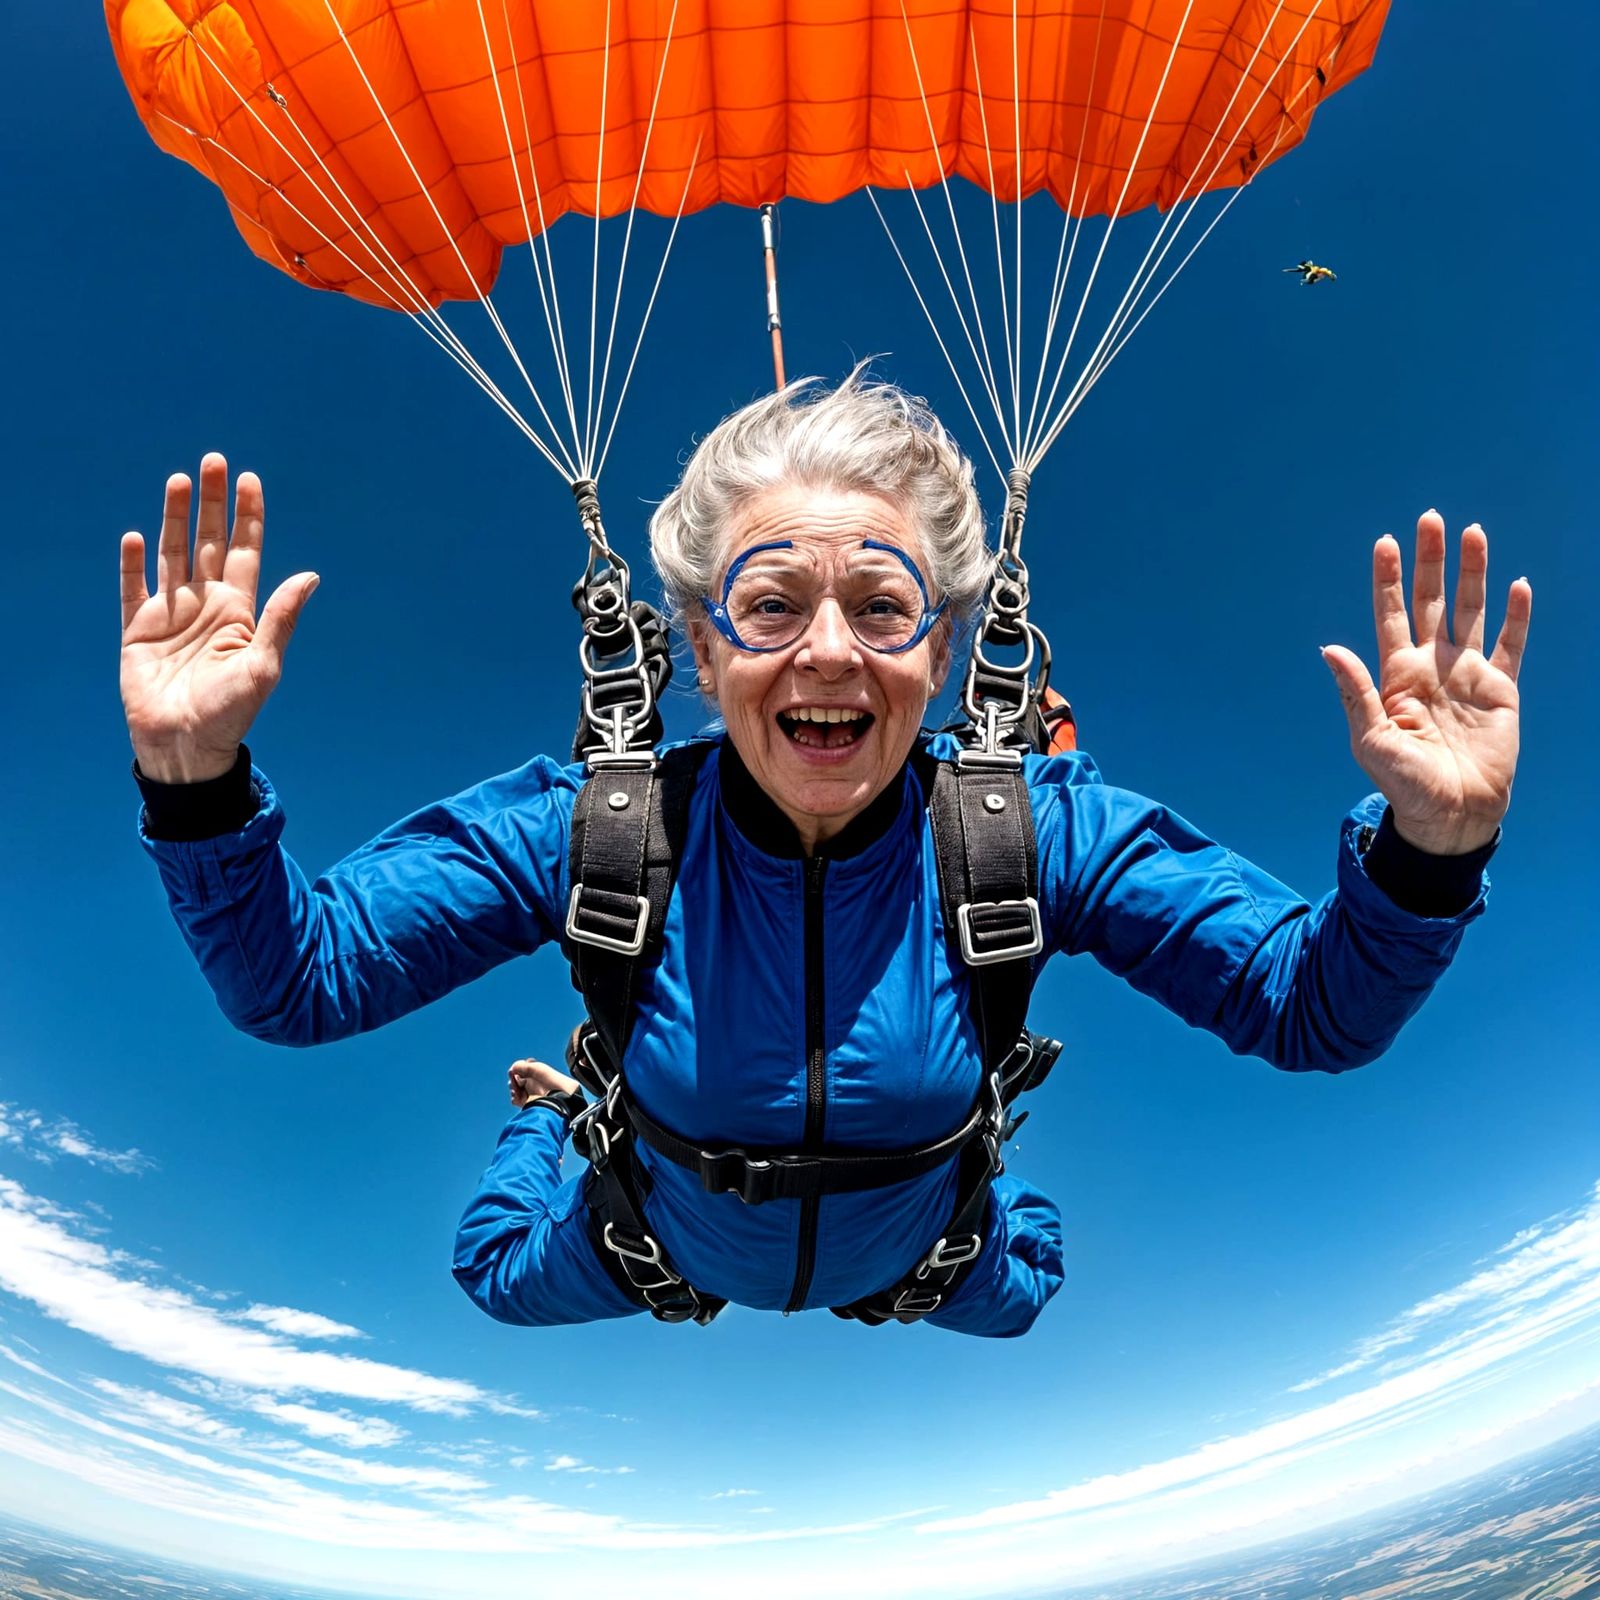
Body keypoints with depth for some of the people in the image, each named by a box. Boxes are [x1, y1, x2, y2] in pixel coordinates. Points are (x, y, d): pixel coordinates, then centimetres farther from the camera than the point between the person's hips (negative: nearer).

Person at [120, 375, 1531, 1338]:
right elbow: (293, 983, -26)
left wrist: (1429, 847, -44)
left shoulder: (1033, 830, -29)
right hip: (635, 1283, 0)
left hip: (926, 1290, 1)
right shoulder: (593, 825, -30)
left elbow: (1317, 1012, -26)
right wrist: (199, 782, -43)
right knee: (498, 1281, 29)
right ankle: (552, 1121, 56)